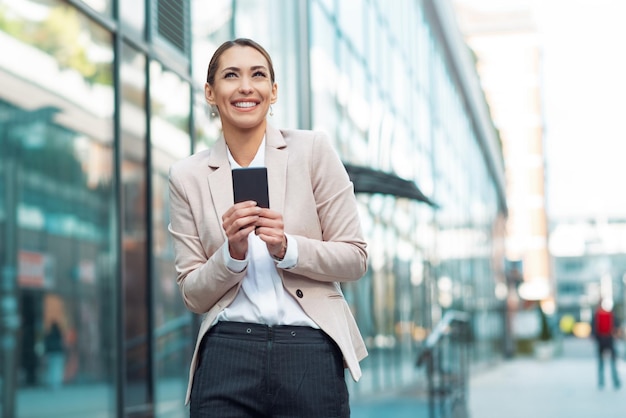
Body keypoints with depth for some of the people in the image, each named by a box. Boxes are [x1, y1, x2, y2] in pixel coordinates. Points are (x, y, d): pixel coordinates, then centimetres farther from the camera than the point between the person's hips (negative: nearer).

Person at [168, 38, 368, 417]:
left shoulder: (313, 150, 0)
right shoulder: (188, 176, 4)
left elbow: (355, 259, 1)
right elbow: (193, 295, 5)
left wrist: (287, 249, -15)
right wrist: (232, 254, -13)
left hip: (310, 353, 0)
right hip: (227, 355, 1)